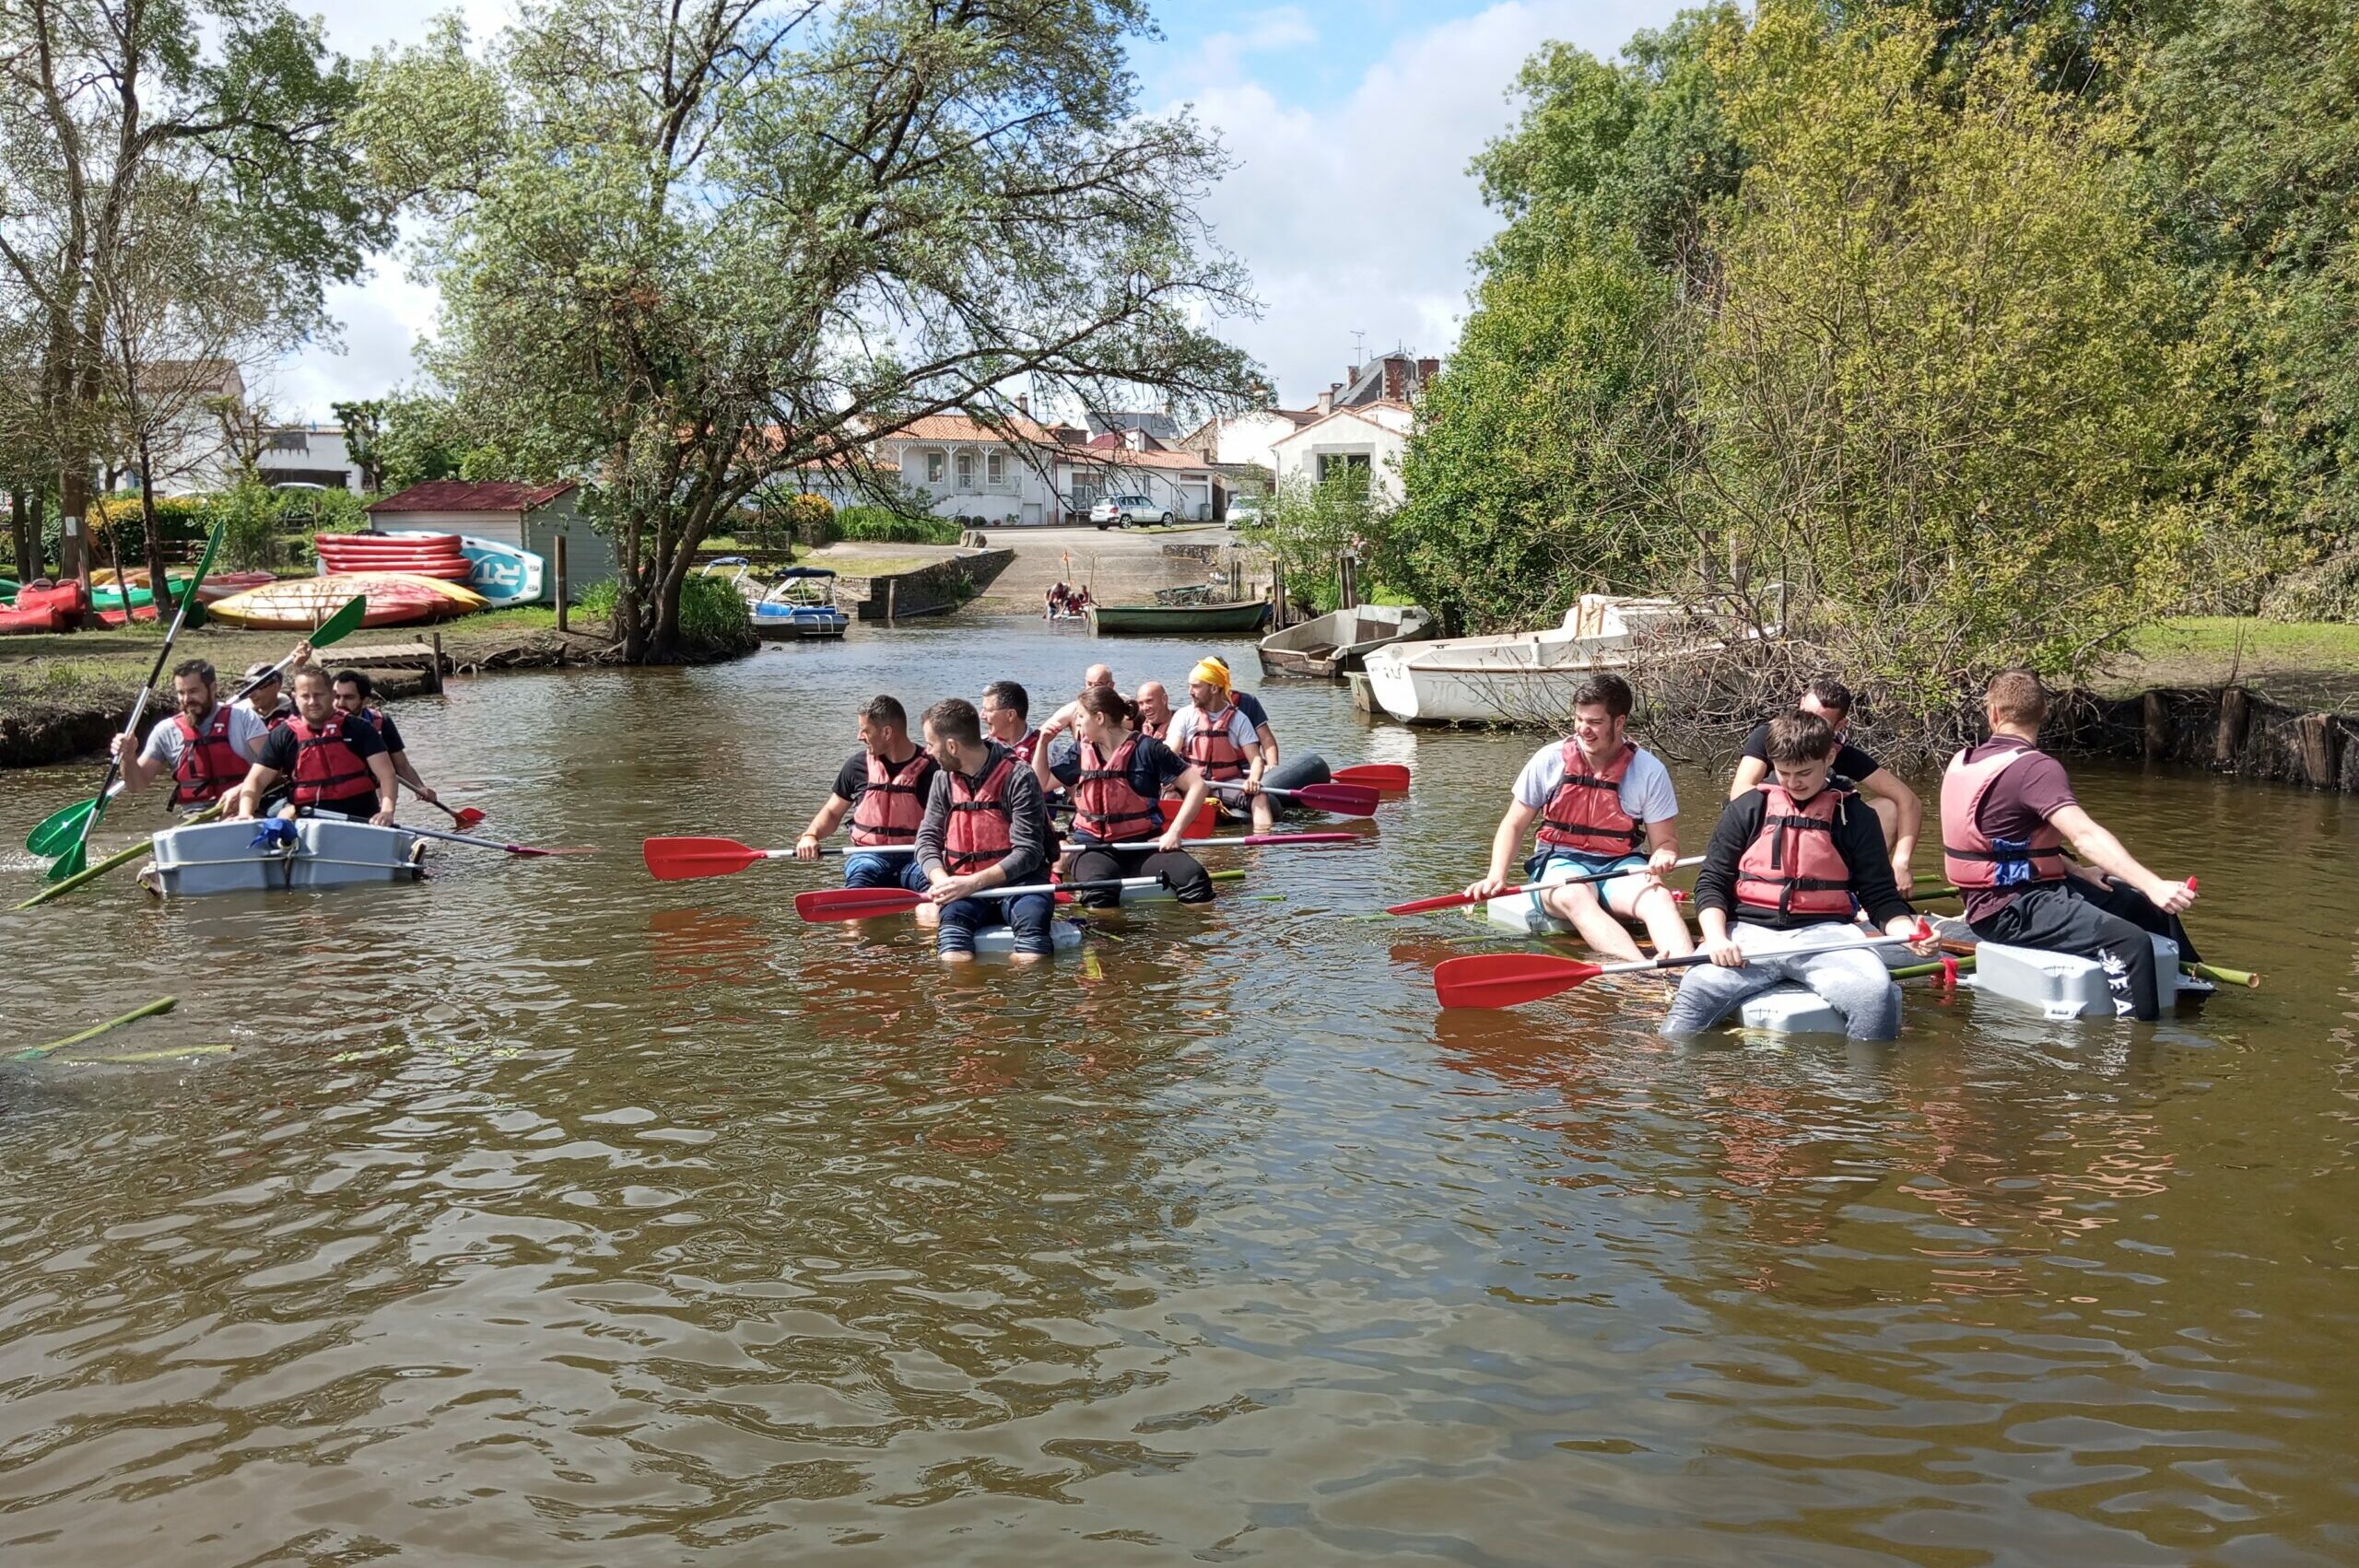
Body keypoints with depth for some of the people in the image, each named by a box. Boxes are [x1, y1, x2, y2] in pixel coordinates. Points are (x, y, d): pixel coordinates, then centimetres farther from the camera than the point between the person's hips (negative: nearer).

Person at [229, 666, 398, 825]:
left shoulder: (358, 730, 3)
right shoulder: (282, 737, 8)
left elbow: (386, 775, -4)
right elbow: (256, 780, 6)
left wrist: (387, 810, -22)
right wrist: (245, 814, -14)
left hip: (360, 822, -1)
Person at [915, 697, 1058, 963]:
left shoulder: (1018, 778, -9)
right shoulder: (943, 780, 10)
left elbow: (1028, 852, -14)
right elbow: (927, 839, 9)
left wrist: (974, 882, -23)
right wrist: (941, 880, -13)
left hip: (1016, 881, -3)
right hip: (962, 887, 3)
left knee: (1033, 918, -34)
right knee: (952, 915, -30)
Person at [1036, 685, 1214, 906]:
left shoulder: (1147, 749, -4)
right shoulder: (1082, 752, 10)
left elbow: (1196, 786, -7)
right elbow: (1040, 784, 22)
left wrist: (1174, 832, -15)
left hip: (1143, 844, -1)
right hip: (1094, 847, 1)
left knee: (1194, 877, -28)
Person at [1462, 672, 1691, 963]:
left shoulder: (1650, 771, -1)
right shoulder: (1549, 760, 0)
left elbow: (1666, 841, 3)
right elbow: (1513, 825, 8)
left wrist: (1663, 855, -23)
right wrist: (1496, 876, -8)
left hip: (1621, 865, 1)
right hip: (1559, 864, -1)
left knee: (1658, 895, -33)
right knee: (1575, 896, -38)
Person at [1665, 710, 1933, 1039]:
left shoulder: (1855, 817, 10)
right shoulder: (1746, 809, 10)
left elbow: (1880, 895, 11)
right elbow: (1711, 883, 9)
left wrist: (1906, 930, -10)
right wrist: (1716, 937, -9)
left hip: (1824, 934, 0)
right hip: (1750, 932, 0)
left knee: (1876, 992, -31)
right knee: (1697, 991, -29)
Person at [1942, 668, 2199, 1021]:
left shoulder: (1964, 761, 9)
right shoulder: (2035, 768, -18)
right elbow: (2085, 834, -31)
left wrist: (2074, 871, 12)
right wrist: (2153, 885, -36)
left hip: (1993, 897, 9)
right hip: (2011, 911, -9)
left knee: (2145, 906, 19)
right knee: (2129, 941, -26)